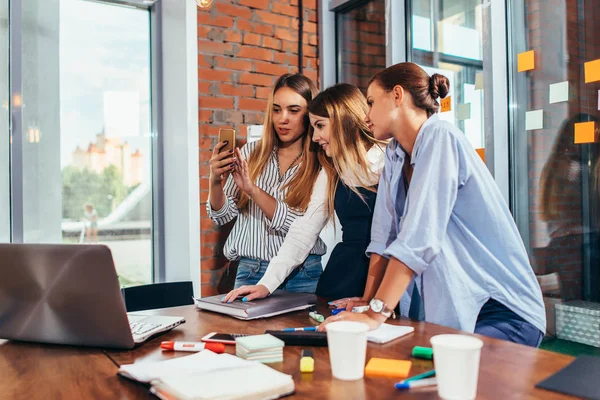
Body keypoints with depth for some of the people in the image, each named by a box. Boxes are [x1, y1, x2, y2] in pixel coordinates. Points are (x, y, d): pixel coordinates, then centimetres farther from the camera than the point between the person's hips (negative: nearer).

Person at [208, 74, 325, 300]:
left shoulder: (320, 165, -6)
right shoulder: (251, 153, 4)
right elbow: (222, 216, 5)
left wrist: (252, 189, -23)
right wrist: (215, 180, -15)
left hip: (302, 276, -2)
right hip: (250, 272, 3)